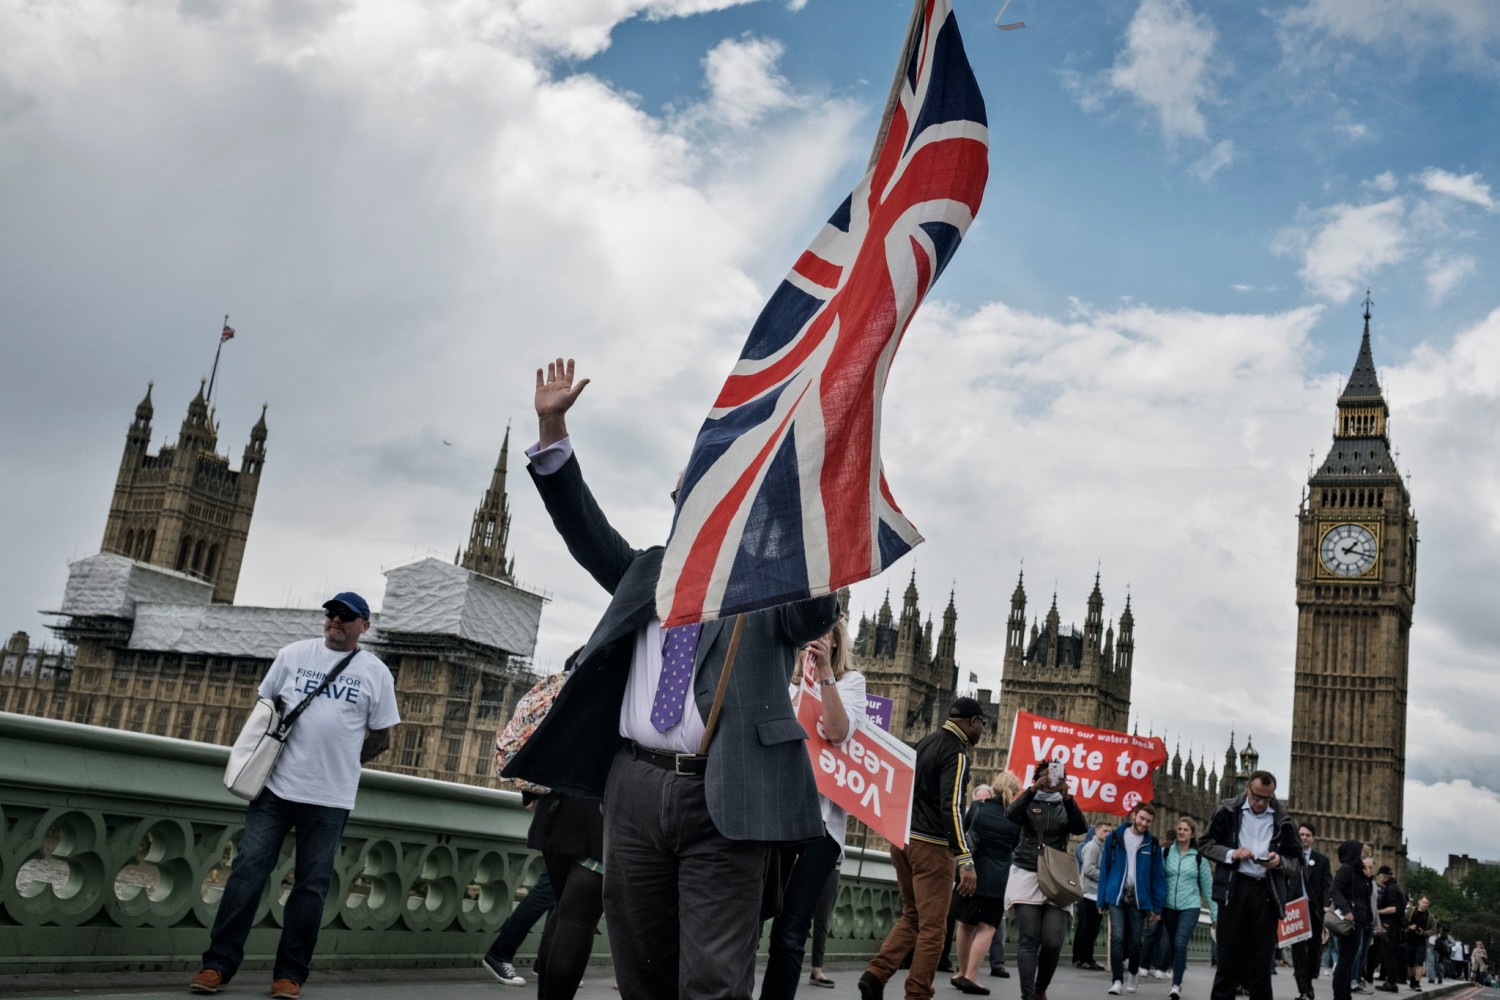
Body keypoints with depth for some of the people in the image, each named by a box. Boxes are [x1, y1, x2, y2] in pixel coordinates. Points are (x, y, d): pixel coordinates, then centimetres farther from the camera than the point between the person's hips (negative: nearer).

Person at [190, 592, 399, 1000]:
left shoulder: (375, 673, 2)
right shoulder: (293, 655, 7)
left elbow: (380, 739, 6)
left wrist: (338, 761, 3)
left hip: (330, 798, -1)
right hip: (276, 786, 1)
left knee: (311, 886, 4)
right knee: (248, 870, -1)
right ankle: (219, 963, 7)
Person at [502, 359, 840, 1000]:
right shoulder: (650, 572, 20)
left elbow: (817, 610, -12)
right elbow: (585, 529, 15)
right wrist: (552, 429, 7)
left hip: (723, 800, -4)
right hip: (636, 787, 4)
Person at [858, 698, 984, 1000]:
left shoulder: (925, 743, 14)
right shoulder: (956, 752, -12)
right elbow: (952, 807, -22)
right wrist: (966, 861, -26)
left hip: (903, 838, 8)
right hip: (931, 844, -8)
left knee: (911, 916, 16)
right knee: (932, 926, -1)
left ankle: (876, 974, 2)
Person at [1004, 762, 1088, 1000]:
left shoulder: (1065, 807, 13)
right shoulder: (1028, 802, 11)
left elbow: (1080, 828, -7)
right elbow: (1011, 815, -10)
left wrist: (1066, 797, -21)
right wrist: (1032, 790, -23)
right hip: (1026, 875, -1)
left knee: (1053, 941, -8)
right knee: (1028, 940, -9)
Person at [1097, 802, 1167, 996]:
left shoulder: (1152, 844, 4)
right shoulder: (1115, 837, 1)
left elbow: (1157, 877, 4)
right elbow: (1104, 869, 3)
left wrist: (1157, 907, 0)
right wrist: (1102, 900, 0)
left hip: (1138, 898, 1)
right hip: (1116, 896, -1)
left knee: (1135, 940, 8)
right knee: (1117, 937, -13)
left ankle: (1133, 972, 34)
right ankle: (1117, 980, -7)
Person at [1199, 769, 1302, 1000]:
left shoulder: (1282, 819, 6)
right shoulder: (1228, 811, 2)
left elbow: (1297, 861, 10)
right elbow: (1206, 844, 6)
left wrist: (1280, 861, -11)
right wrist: (1231, 853, -12)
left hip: (1266, 893, 1)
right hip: (1233, 889, -1)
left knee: (1262, 959, 4)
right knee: (1229, 955, 2)